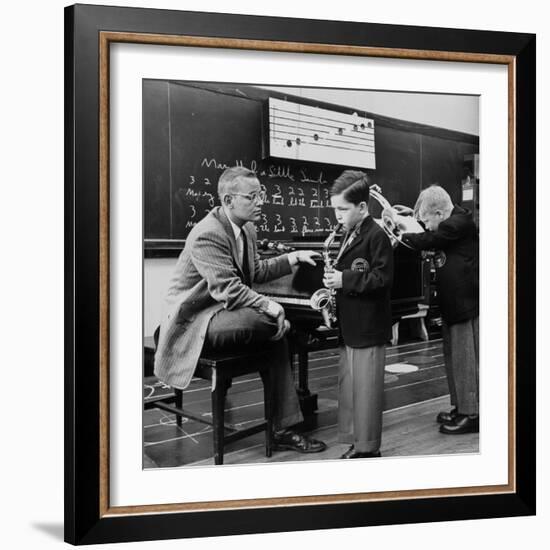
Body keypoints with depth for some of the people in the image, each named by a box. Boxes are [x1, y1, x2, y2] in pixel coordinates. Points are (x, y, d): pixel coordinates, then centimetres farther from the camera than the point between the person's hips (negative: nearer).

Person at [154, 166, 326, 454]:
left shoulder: (246, 229, 9)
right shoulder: (207, 235, -22)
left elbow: (256, 271, 22)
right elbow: (228, 289, -29)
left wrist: (293, 258, 12)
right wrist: (270, 307, -31)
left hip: (220, 310, 10)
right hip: (193, 320, -10)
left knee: (277, 337, -7)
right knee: (270, 322, -30)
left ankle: (283, 430, -1)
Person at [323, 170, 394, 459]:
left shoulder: (376, 236, -13)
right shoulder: (350, 235, 14)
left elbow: (382, 279, -19)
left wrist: (344, 280, -21)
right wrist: (334, 279, 7)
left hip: (368, 328, -9)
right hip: (349, 326, 9)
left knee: (365, 390, -1)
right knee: (347, 387, 13)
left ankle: (368, 448, 9)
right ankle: (356, 442, 23)